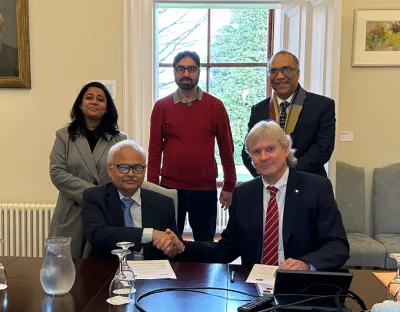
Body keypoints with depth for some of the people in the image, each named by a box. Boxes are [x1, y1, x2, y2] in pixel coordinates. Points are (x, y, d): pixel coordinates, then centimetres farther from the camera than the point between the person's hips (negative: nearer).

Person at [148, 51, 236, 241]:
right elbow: (154, 150, 1)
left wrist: (229, 185, 2)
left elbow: (226, 148, 3)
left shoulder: (215, 106, 0)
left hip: (205, 189, 0)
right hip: (170, 188, 0)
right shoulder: (161, 107, 1)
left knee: (205, 243, 13)